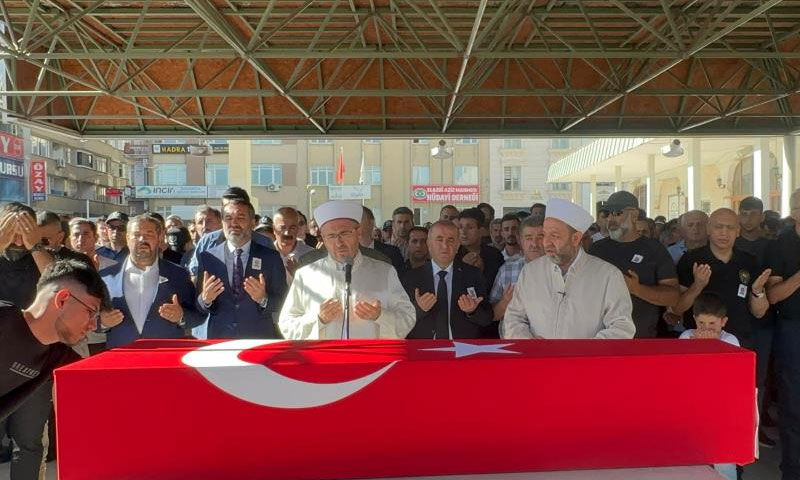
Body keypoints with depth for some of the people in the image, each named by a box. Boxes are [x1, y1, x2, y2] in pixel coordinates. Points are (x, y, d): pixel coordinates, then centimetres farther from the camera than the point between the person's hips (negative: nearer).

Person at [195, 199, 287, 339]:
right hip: (219, 336, 1)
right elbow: (197, 306, 2)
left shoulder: (271, 257, -3)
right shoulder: (207, 257, -1)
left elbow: (283, 303, -3)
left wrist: (263, 299, -21)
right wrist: (205, 299, -19)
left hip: (260, 339, 0)